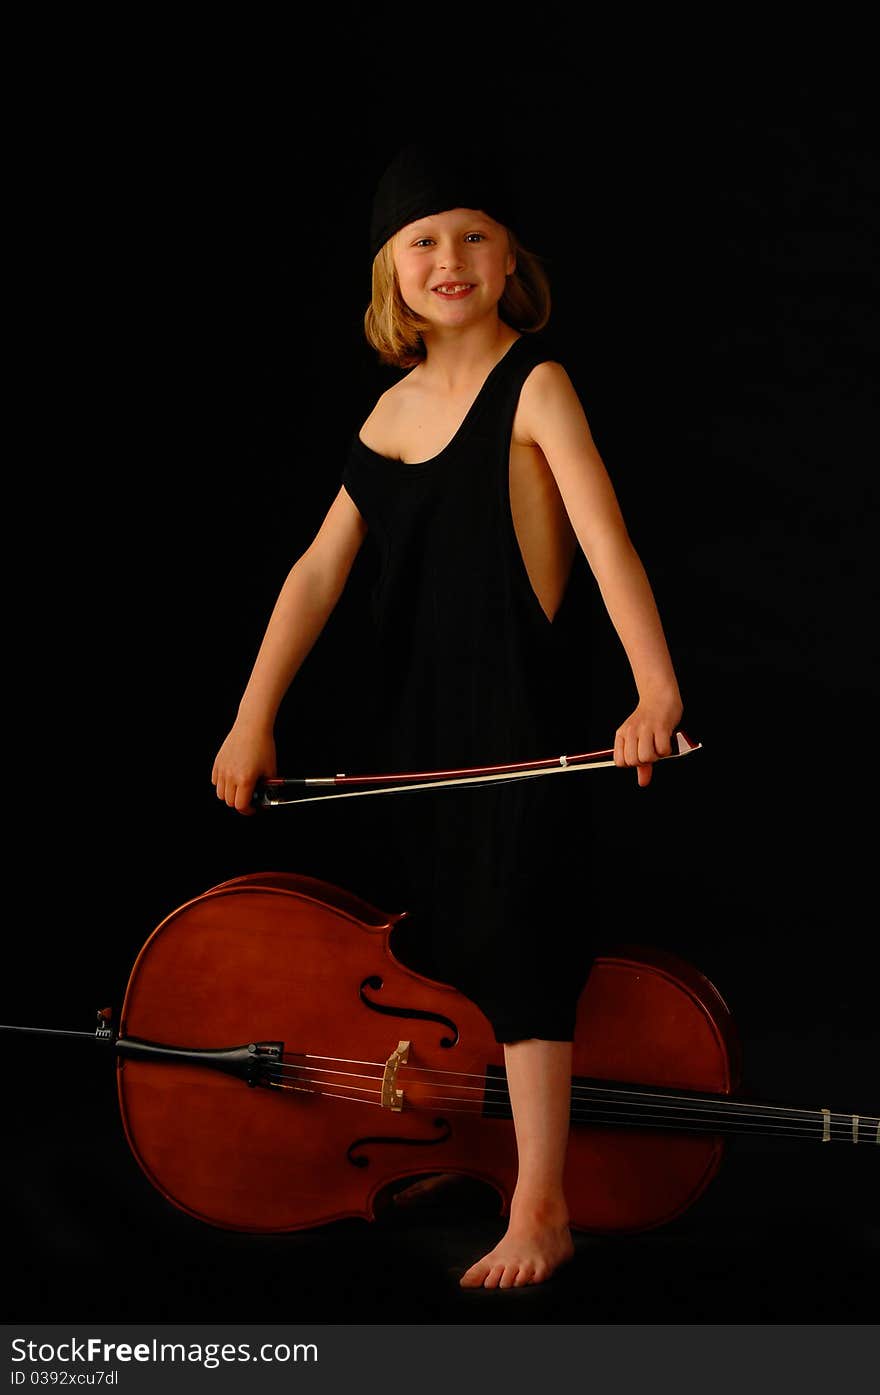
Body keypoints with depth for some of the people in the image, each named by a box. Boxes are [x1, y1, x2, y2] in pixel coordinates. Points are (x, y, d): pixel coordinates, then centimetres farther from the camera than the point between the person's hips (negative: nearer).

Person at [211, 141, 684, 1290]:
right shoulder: (394, 409, 10)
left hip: (519, 715, -7)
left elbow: (608, 542, -21)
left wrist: (656, 688, -35)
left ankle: (540, 1211, 0)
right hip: (420, 724, 7)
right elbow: (320, 570, 6)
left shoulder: (535, 388, -9)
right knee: (436, 936, 15)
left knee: (511, 935, -7)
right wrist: (253, 718, 0)